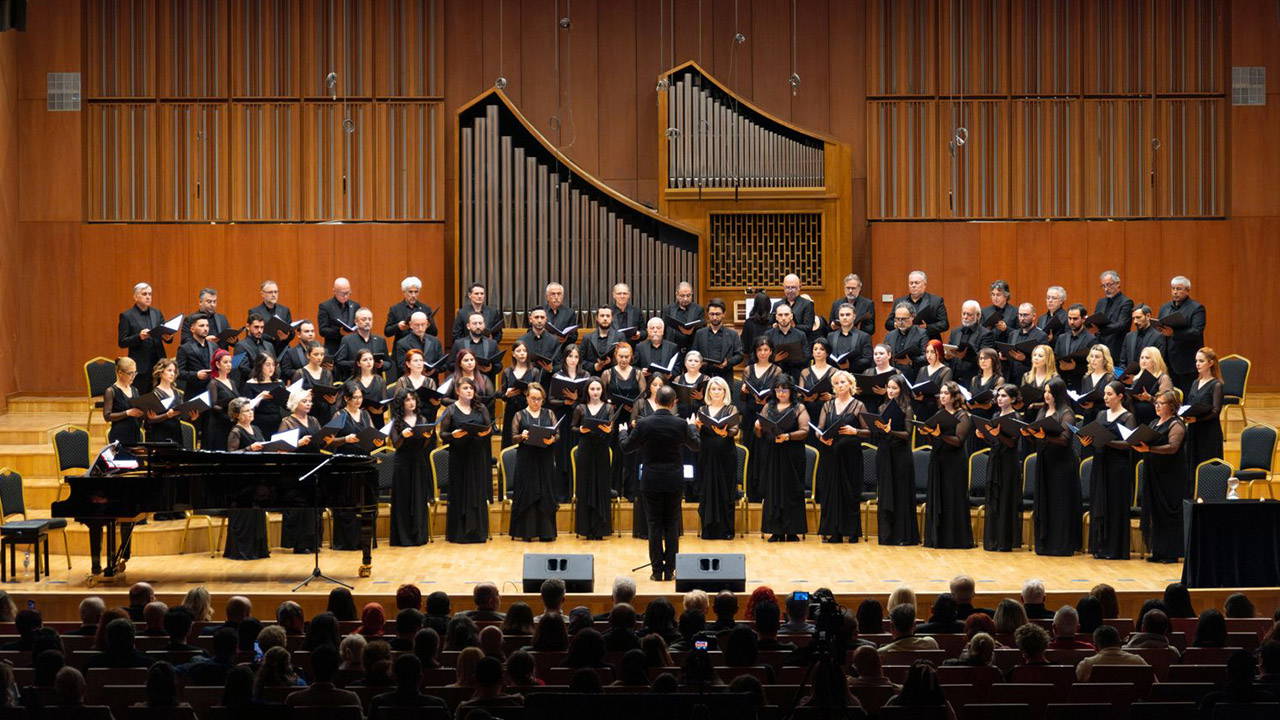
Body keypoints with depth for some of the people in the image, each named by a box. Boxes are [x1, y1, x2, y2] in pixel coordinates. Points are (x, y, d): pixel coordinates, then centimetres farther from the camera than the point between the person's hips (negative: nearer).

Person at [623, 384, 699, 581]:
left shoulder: (644, 424, -10)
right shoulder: (680, 424, -7)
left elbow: (626, 447, 2)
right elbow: (696, 445, 10)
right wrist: (692, 428, 29)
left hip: (651, 481, -1)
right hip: (674, 481, 1)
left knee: (655, 525, 5)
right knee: (672, 525, 9)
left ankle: (657, 570, 5)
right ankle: (670, 570, 9)